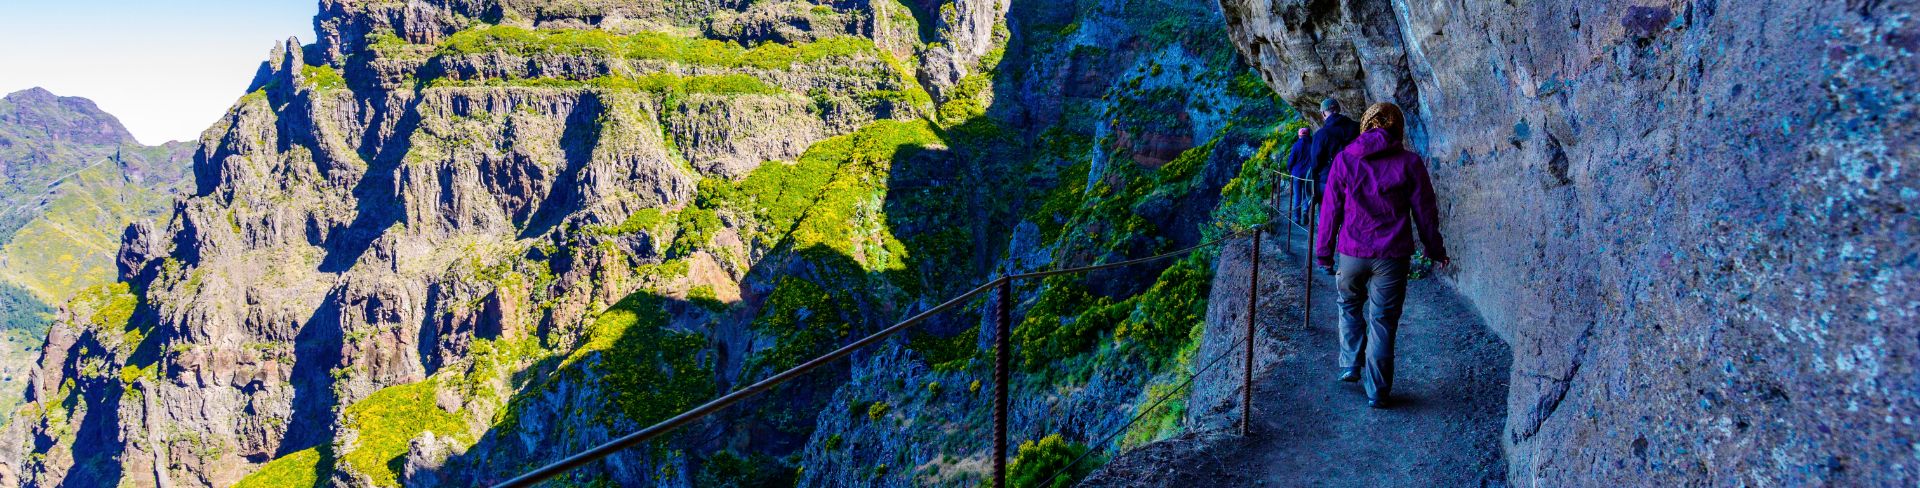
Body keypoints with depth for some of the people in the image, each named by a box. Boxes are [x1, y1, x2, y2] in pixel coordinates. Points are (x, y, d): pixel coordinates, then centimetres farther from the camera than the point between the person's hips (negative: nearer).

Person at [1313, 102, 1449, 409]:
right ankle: (1377, 391, 10)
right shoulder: (1409, 163, -3)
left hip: (1351, 253, 1)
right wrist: (1436, 251, 15)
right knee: (1382, 320, 6)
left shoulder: (1344, 160, -1)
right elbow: (1425, 212, 2)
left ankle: (1350, 366, 20)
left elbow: (1330, 211, 3)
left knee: (1349, 308, 25)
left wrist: (1324, 252, 12)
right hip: (1391, 256, -1)